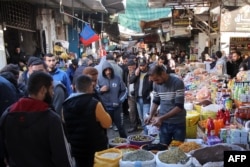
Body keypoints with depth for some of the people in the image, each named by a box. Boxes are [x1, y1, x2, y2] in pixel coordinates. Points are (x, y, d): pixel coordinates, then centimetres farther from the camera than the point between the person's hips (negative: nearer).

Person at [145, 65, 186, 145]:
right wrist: (151, 116, -4)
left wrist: (161, 118, -24)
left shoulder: (178, 83, -17)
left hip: (178, 123, -4)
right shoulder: (156, 84, -1)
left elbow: (179, 107, -20)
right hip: (163, 123, 4)